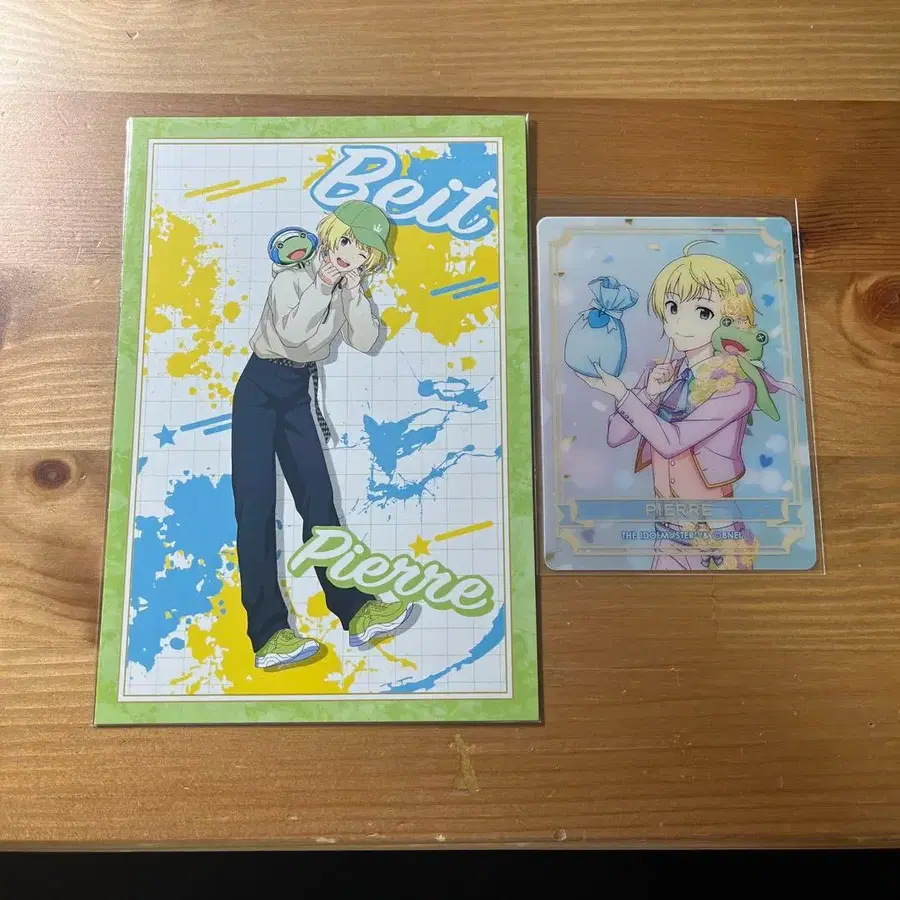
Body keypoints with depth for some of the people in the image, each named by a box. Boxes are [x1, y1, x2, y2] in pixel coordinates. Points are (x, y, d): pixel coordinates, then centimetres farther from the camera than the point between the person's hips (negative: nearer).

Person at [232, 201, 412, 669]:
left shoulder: (348, 284, 6)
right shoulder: (294, 272, -11)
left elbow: (365, 341, -7)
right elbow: (292, 332, -24)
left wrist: (353, 291, -16)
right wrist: (322, 287, -24)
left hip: (300, 392, 6)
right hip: (261, 388, -6)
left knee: (318, 497, 2)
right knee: (255, 505, -10)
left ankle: (355, 611, 3)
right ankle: (269, 634, -13)